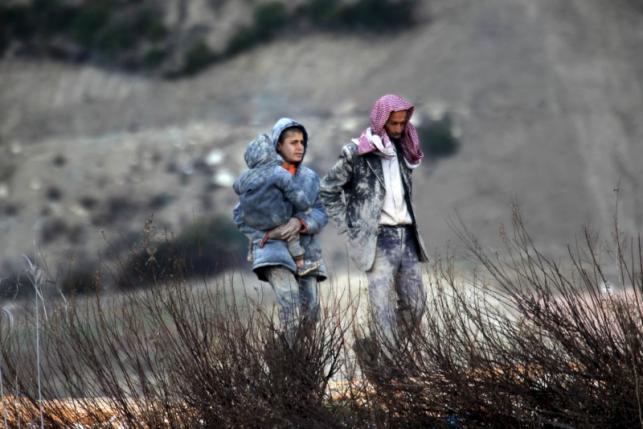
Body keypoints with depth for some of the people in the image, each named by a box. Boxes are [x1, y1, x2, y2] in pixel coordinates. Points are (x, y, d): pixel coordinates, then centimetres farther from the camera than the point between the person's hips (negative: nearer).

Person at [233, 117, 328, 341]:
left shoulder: (311, 178, 13)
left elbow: (322, 213, 4)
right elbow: (240, 215, 3)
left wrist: (301, 222, -16)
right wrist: (267, 233, -10)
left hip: (306, 248, 4)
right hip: (273, 247, -4)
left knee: (311, 308, -5)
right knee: (289, 298, -25)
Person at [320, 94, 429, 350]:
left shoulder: (403, 152, 14)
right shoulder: (358, 153, -6)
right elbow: (327, 189, -1)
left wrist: (409, 223, 15)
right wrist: (349, 225, -5)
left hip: (406, 236, 6)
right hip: (378, 239, -6)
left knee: (415, 303, 4)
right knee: (382, 305, -9)